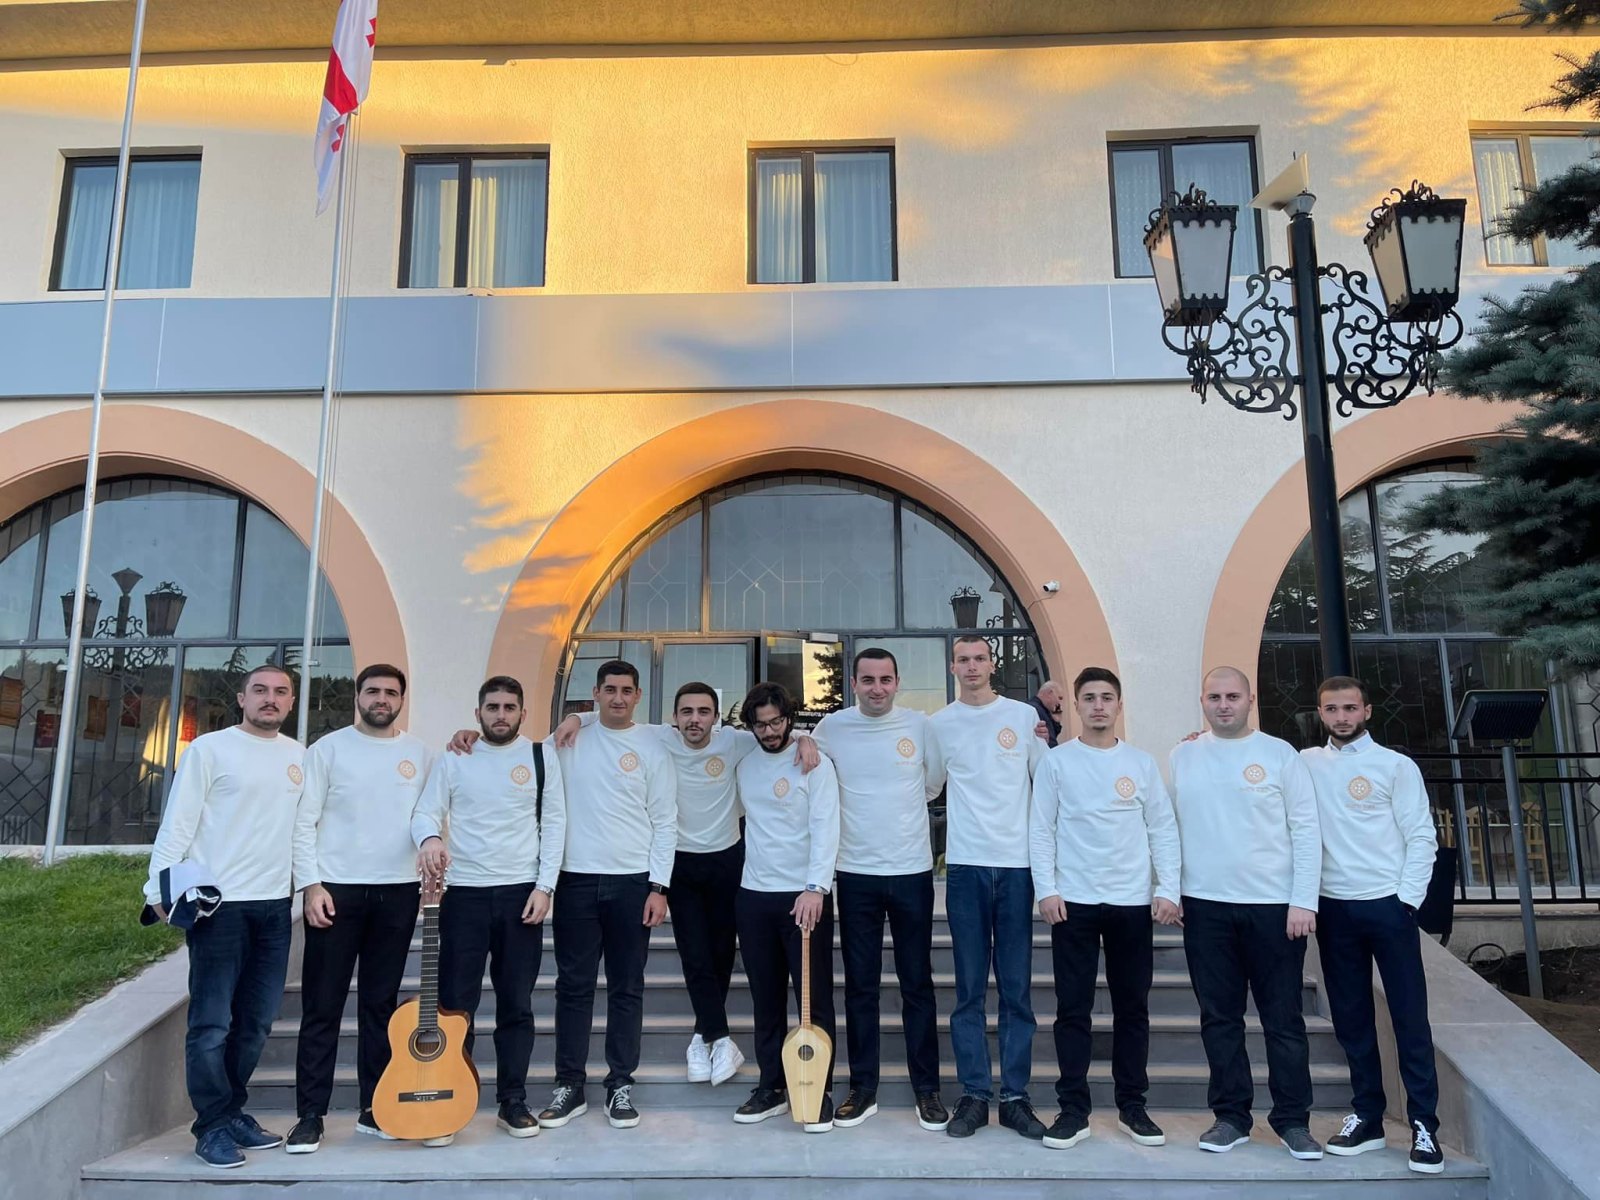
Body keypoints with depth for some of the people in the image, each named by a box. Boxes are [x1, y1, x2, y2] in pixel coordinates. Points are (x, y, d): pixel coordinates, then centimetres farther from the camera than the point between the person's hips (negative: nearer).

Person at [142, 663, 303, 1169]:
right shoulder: (209, 749, -3)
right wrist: (162, 889, -12)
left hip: (274, 905, 5)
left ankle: (232, 1112, 25)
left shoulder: (298, 755, 11)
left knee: (256, 1022, 11)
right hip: (218, 902, -5)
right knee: (212, 1024, -1)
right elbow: (178, 822, -6)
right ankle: (214, 1127, 10)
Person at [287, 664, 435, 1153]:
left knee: (380, 1003, 9)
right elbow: (304, 822, -3)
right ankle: (310, 1115, 11)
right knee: (322, 1007, 3)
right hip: (335, 889, -2)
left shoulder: (419, 754, 8)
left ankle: (374, 1109, 18)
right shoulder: (329, 748, 0)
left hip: (398, 892, 2)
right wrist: (312, 885, -10)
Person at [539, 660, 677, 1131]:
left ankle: (620, 1085, 18)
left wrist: (659, 886, -4)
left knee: (627, 987, 8)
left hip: (632, 882, -1)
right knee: (573, 985, 6)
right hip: (576, 879, 1)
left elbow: (665, 823, 1)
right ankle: (570, 1085, 17)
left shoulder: (652, 749, 1)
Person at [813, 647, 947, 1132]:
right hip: (855, 873, 0)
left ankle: (927, 1089, 20)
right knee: (860, 986, 9)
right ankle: (863, 1088, 22)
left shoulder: (920, 725, -2)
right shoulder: (831, 728, -2)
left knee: (918, 985, 8)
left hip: (912, 872, 0)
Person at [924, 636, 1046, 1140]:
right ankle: (974, 1094, 15)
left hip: (1017, 865, 0)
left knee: (1017, 988, 5)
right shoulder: (939, 724, 6)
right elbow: (927, 786, 16)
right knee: (969, 989, 5)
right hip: (965, 866, 1)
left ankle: (1015, 1096, 14)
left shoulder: (1024, 716, 3)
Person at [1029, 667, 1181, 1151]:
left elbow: (1163, 830, 6)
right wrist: (1046, 890, -9)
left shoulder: (1142, 763, 6)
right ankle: (1074, 1109, 12)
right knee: (1073, 1008, 2)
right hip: (1074, 901, -2)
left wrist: (1168, 890, -3)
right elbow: (1042, 831, -1)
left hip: (1133, 902, 2)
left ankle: (1132, 1106, 22)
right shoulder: (1056, 761, 1)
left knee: (1133, 1007, 10)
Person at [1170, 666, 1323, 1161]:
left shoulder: (1280, 754, 0)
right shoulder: (1183, 757, 6)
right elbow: (1169, 826, 7)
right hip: (1206, 904, 2)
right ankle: (1231, 1116, 20)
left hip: (1274, 905, -2)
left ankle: (1293, 1120, 18)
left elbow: (1306, 830, -1)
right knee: (1220, 1017, 9)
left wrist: (1304, 901, -7)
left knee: (1283, 1018, 5)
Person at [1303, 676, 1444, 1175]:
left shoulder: (1397, 765, 0)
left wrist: (1407, 899, -8)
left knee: (1410, 1016, 1)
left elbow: (1422, 838, -2)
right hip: (1334, 907, 3)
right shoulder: (1306, 763, 6)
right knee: (1351, 1018, 10)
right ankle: (1367, 1117, 20)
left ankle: (1424, 1124, 9)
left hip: (1387, 904, -3)